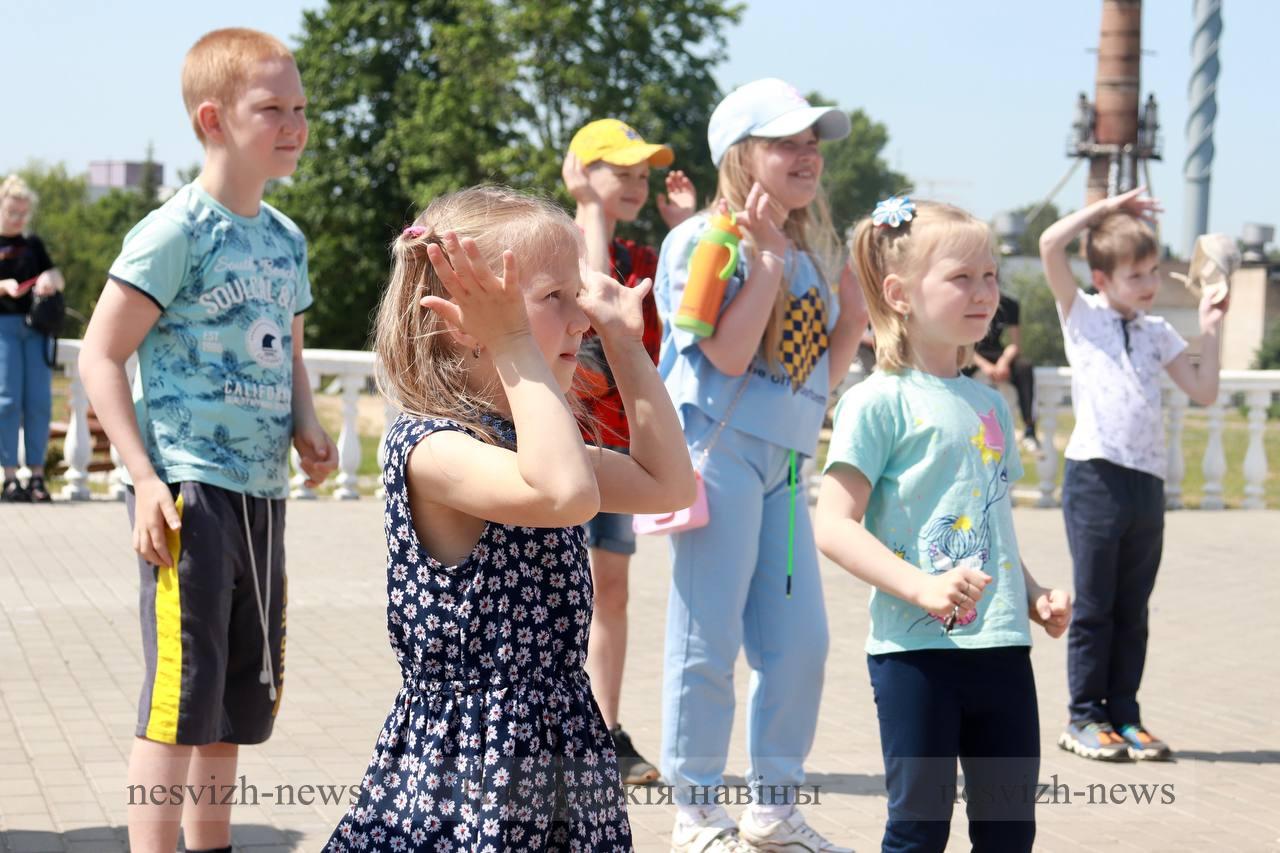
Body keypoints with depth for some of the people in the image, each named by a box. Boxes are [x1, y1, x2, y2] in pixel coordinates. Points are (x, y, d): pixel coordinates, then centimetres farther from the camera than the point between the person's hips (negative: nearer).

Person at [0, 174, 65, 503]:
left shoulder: (33, 244, 15)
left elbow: (59, 279, 15)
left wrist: (50, 279, -8)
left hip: (37, 326, 3)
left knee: (39, 401, -1)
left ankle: (37, 475, 4)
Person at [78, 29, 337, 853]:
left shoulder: (286, 239, 12)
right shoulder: (176, 231, -10)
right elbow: (101, 354, -11)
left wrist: (308, 429, 4)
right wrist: (145, 477, -17)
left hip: (264, 495, 8)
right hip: (189, 491, -8)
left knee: (242, 694, 15)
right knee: (182, 691, -7)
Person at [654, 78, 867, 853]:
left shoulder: (809, 254, 16)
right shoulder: (701, 241, -7)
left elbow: (823, 372, 17)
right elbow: (728, 353, -20)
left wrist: (857, 303, 7)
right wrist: (768, 257, -14)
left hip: (785, 460, 8)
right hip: (719, 448, -7)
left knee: (800, 641, 8)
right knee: (709, 640, -2)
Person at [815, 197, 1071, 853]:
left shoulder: (990, 403, 15)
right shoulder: (879, 403, -8)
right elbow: (834, 526, -14)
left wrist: (1034, 596, 10)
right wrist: (920, 585, -25)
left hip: (1001, 647, 7)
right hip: (915, 649, -7)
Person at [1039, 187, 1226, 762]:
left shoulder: (1157, 332, 16)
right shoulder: (1082, 315, 4)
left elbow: (1204, 392, 13)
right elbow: (1051, 245, -10)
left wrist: (1210, 331, 8)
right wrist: (1108, 206, -3)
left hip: (1148, 479, 5)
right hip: (1096, 475, -5)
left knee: (1132, 608, 9)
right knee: (1093, 605, 0)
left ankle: (1124, 717, 16)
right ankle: (1085, 719, 7)